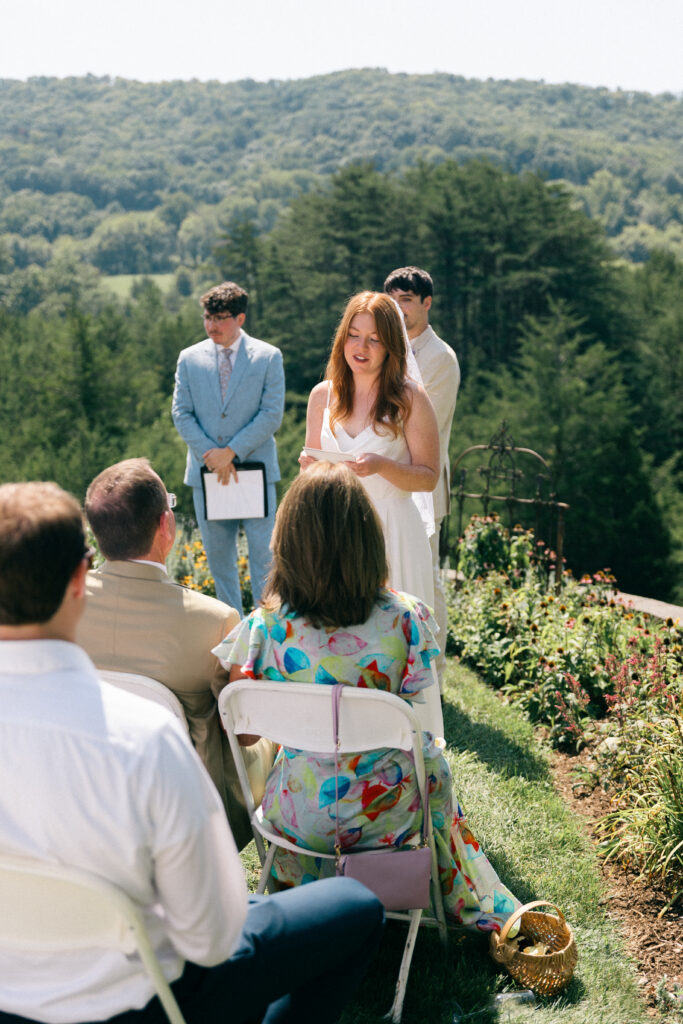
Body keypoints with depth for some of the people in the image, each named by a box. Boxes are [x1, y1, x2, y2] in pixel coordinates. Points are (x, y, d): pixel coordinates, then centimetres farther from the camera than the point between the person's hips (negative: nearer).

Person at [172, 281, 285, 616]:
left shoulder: (268, 357, 0)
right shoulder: (189, 358, 7)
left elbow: (272, 414, -6)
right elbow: (181, 414, 4)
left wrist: (232, 451, -13)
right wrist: (211, 456, -9)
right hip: (207, 473, 3)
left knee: (263, 554, -4)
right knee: (218, 557, 8)